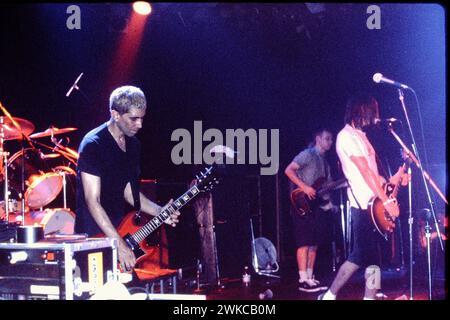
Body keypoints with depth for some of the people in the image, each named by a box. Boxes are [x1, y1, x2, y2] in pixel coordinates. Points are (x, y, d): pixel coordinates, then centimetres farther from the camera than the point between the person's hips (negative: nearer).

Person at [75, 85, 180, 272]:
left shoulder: (133, 145, 8)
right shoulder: (93, 145, -17)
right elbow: (92, 200, -21)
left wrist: (158, 212, 1)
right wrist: (119, 244, -25)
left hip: (120, 231, 8)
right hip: (93, 236, -8)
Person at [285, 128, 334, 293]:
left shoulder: (324, 161, 20)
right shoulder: (307, 154, -7)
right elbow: (288, 170, -16)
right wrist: (304, 187, -21)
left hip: (317, 205, 9)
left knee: (314, 242, 8)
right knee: (304, 242, -12)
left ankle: (310, 277, 12)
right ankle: (303, 280, -13)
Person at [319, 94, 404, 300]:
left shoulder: (360, 136, 20)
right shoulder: (347, 136, -10)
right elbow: (365, 171, -16)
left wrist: (390, 181, 4)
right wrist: (386, 200, -18)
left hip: (374, 204, 9)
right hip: (363, 205, -9)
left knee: (374, 256, 6)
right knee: (360, 256, -8)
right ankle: (329, 296, 0)